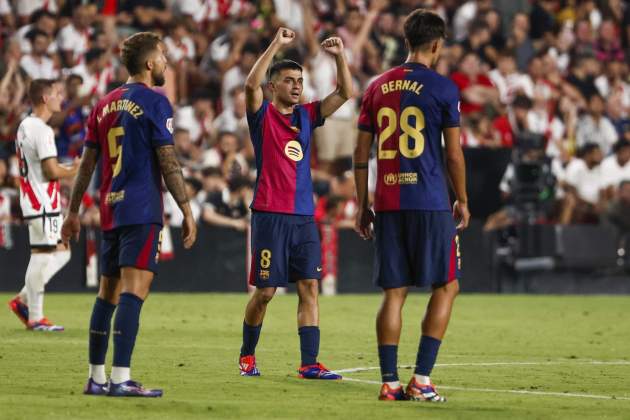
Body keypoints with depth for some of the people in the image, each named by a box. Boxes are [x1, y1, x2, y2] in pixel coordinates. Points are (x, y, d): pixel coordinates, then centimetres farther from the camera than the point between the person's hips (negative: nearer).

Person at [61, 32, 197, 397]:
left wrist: (74, 212, 21)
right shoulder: (154, 102, -6)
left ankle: (97, 377, 14)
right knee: (134, 290, -12)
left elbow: (88, 163, 16)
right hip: (142, 210, -7)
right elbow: (168, 162, -10)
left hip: (111, 210, 7)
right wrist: (187, 212, -7)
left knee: (108, 292, 12)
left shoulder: (105, 105, 15)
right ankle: (121, 379, -19)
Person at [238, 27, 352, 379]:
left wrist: (340, 57, -5)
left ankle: (310, 364, -7)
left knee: (309, 287, -4)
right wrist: (277, 45, -22)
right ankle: (247, 356, 19)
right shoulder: (263, 115, -1)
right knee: (265, 291, -1)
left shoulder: (306, 116, 13)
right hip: (270, 215, -5)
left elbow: (346, 93, 9)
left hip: (304, 217, 5)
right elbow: (252, 84, -20)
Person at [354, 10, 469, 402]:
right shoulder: (442, 88, -3)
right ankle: (421, 379, -2)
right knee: (446, 286, 6)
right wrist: (463, 201, 8)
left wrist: (363, 205, 17)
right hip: (431, 202, -5)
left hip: (387, 203, 5)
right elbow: (454, 153, -3)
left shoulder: (378, 87, 11)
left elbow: (361, 153, 11)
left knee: (394, 292, 7)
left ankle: (390, 382, 2)